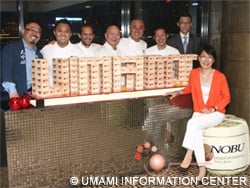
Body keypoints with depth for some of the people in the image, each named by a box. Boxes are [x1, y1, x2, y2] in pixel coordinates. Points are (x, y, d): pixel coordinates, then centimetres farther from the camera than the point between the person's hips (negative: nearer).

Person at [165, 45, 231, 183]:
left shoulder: (220, 76, -10)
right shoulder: (194, 73, 0)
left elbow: (226, 98, -2)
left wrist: (213, 109, -15)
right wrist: (178, 92, 5)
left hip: (216, 114, -3)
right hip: (198, 113, 3)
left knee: (192, 123, -31)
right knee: (196, 132, -26)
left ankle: (188, 155, -18)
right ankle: (202, 168, -18)